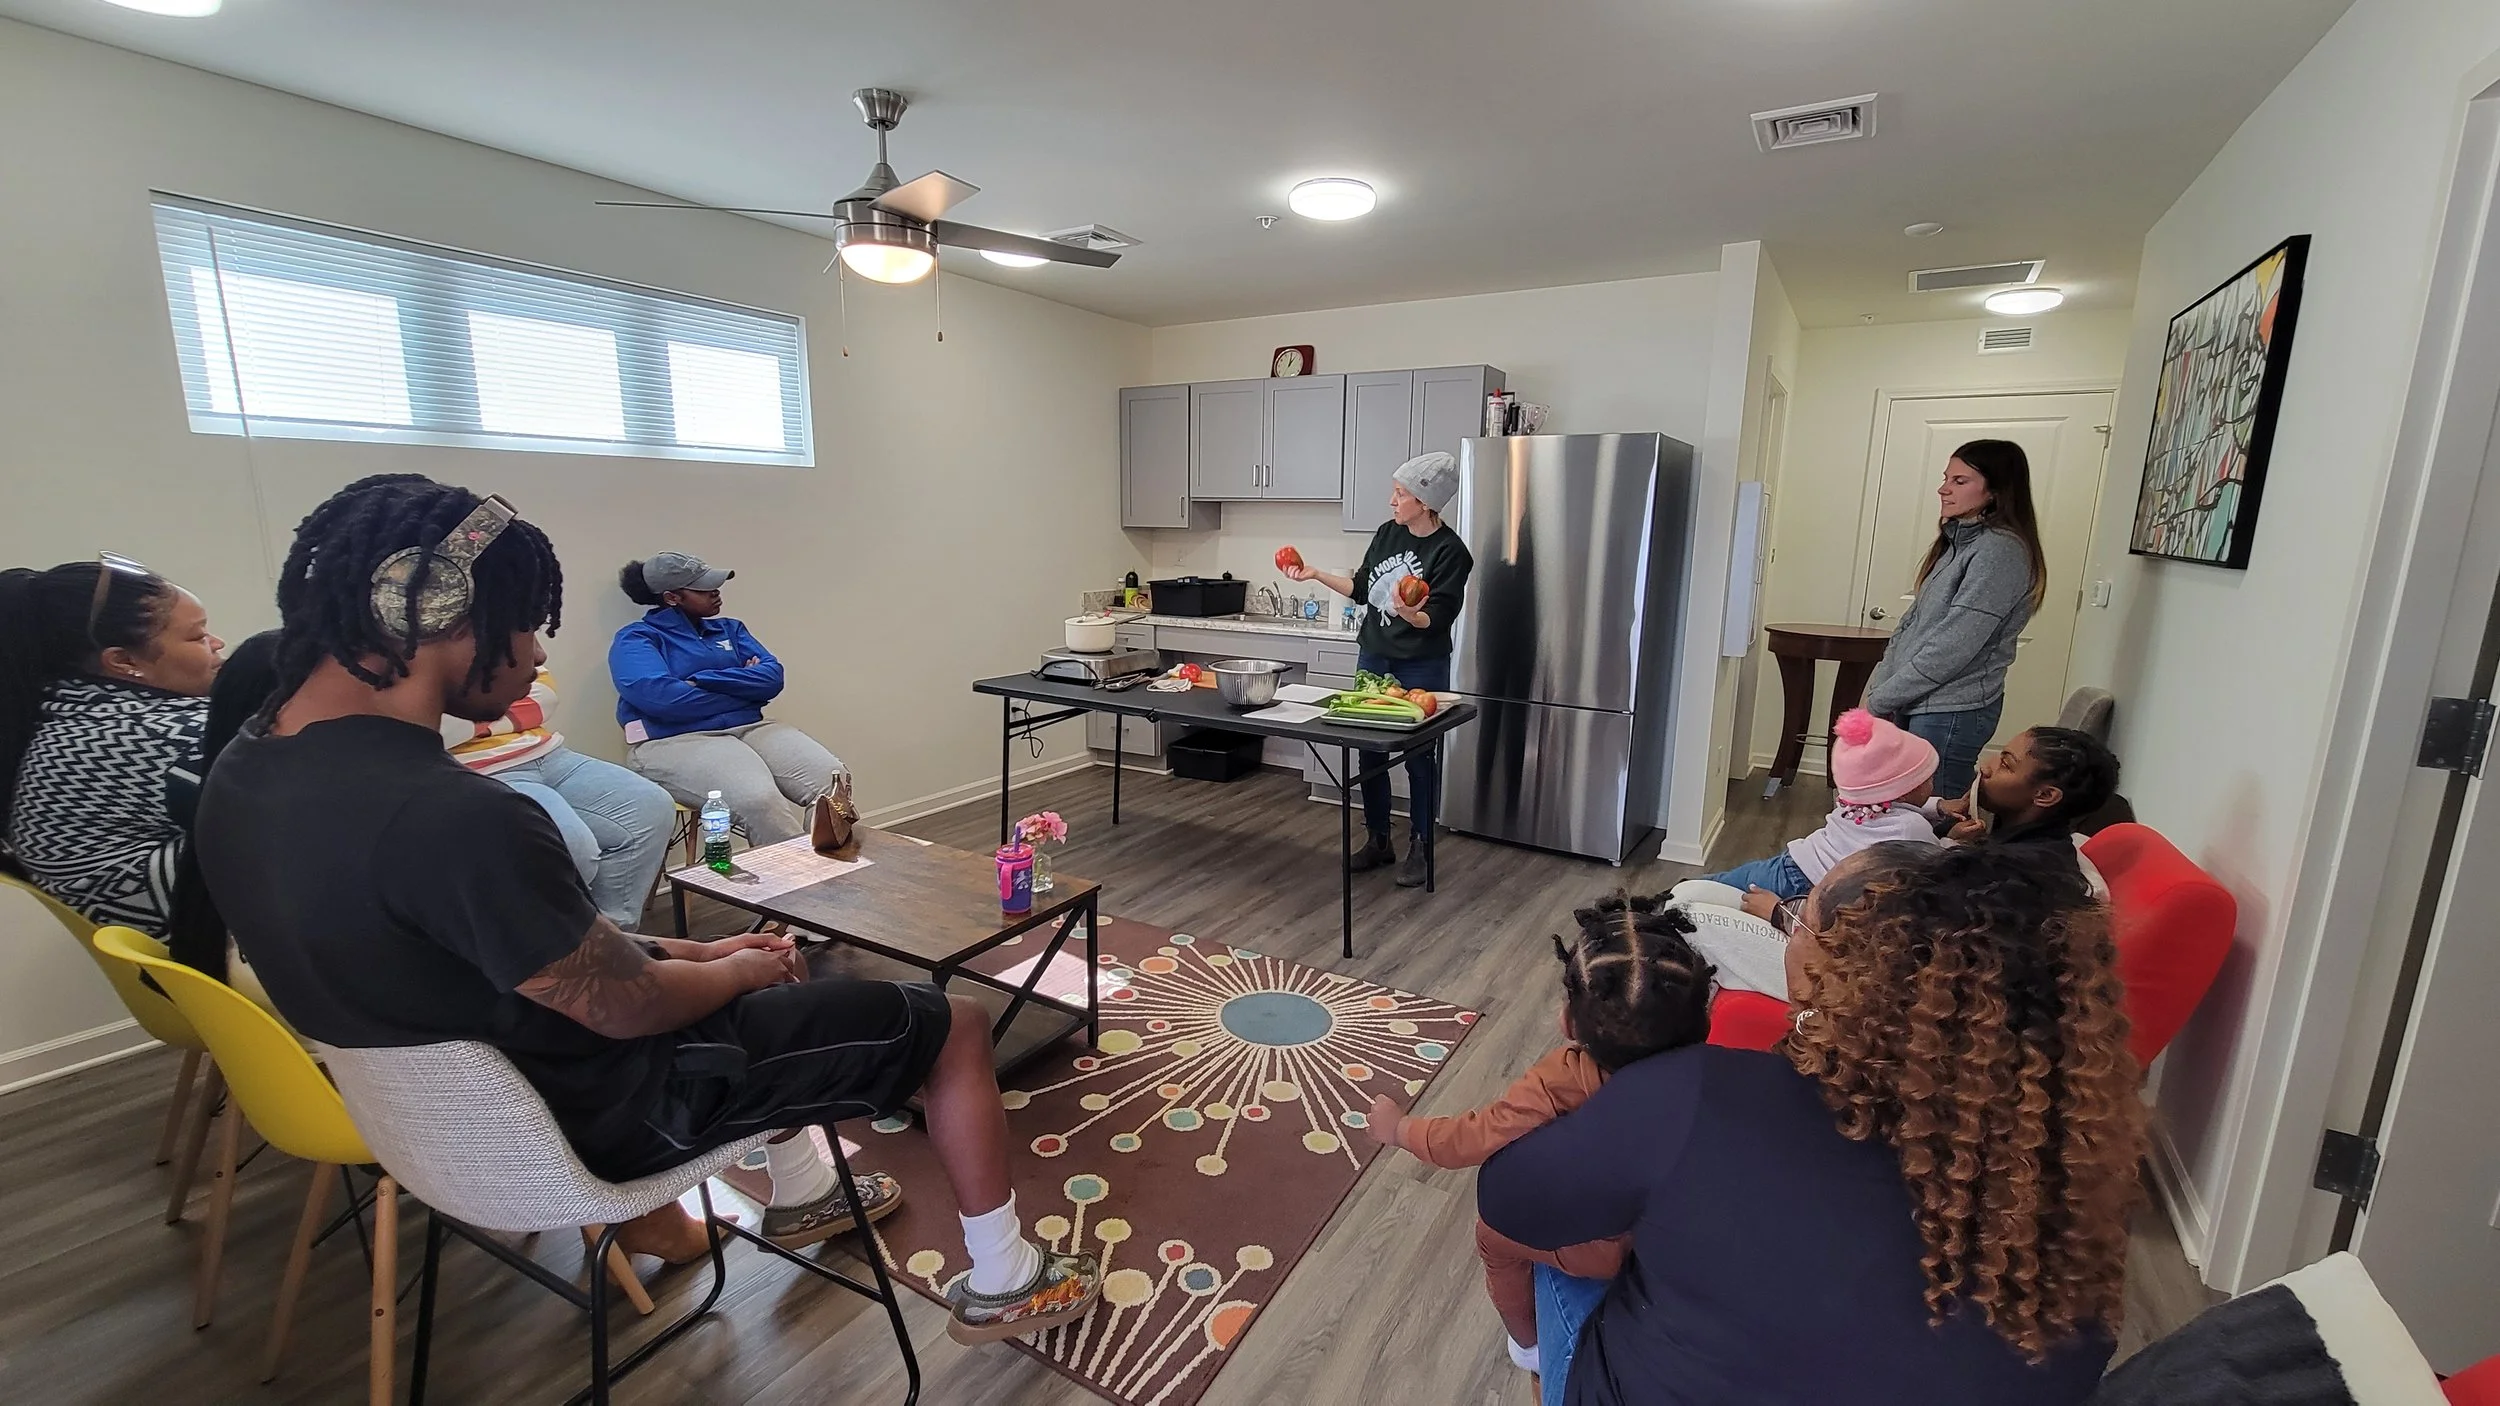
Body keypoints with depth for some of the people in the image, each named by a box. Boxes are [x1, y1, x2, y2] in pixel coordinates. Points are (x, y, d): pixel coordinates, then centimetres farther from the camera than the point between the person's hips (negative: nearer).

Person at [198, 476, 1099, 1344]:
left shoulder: (243, 775, -4)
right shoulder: (455, 817, -36)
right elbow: (628, 1005, -23)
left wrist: (698, 951, 5)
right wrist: (740, 971, -2)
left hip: (474, 1093, 9)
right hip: (596, 1111, -9)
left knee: (761, 983, 31)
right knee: (953, 1025, 1)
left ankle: (800, 1195, 43)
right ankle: (1001, 1286, 21)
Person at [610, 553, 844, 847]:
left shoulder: (728, 629, 22)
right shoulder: (635, 638, 5)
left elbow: (772, 678, 6)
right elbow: (659, 696, -15)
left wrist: (702, 681, -6)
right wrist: (741, 688, -4)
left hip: (749, 729, 6)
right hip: (675, 741, -5)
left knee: (831, 778, -24)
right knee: (758, 799, -37)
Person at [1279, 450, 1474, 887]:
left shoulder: (1450, 552, -15)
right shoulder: (1388, 533, 3)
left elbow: (1438, 619, -19)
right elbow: (1362, 588, 12)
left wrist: (1411, 614, -40)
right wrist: (1314, 573, 6)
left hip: (1421, 669, -6)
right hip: (1372, 659, 6)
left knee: (1418, 757, 5)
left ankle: (1420, 848, 21)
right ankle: (1378, 840, 26)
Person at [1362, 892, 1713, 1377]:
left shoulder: (1559, 1083, -36)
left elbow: (1466, 1141, -26)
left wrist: (1397, 1128, -10)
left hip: (1601, 1248, -4)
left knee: (1495, 1232, 23)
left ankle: (1526, 1341, 46)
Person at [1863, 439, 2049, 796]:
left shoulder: (2001, 550, -14)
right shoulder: (1959, 541, 15)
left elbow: (1955, 645, -19)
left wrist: (1882, 699, -13)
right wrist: (1877, 686, 3)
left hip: (1952, 711, -8)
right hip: (1917, 702, 8)